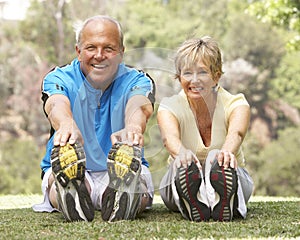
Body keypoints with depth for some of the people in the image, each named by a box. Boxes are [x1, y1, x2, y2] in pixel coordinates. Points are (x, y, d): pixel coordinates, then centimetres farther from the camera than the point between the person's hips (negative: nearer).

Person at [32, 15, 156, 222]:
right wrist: (67, 124, -54)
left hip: (122, 172, 1)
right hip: (69, 171, 0)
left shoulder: (136, 81, 0)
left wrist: (132, 127, -53)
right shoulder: (59, 79, 0)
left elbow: (140, 105, -25)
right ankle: (73, 198, -65)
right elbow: (57, 104, -26)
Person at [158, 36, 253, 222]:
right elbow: (170, 137, -36)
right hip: (182, 185, 0)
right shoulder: (170, 107, -11)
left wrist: (227, 151, -64)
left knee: (217, 159, -37)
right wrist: (181, 152, -63)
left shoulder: (236, 104, -12)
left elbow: (236, 134, -37)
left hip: (229, 181, 0)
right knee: (185, 163, -37)